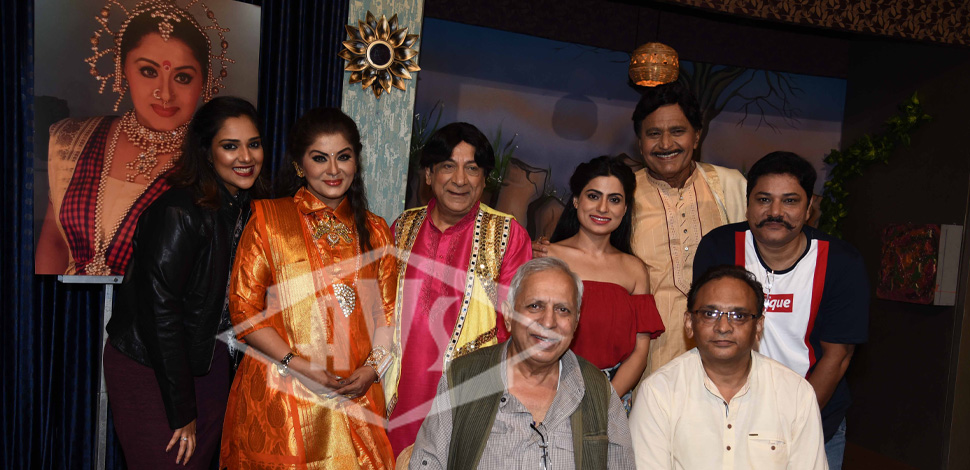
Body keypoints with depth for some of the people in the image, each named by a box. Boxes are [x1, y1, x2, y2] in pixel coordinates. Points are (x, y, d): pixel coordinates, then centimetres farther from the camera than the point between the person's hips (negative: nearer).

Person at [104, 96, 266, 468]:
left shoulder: (247, 211, 2)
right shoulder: (179, 212, -21)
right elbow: (160, 311, -21)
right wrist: (182, 410, -16)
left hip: (209, 364, 7)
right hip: (148, 370, -7)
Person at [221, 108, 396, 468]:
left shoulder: (375, 231, 11)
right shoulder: (269, 218, 1)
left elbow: (388, 313, 10)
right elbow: (243, 309, -3)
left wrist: (372, 368, -7)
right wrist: (300, 366, -13)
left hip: (356, 397, 3)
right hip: (277, 398, -2)